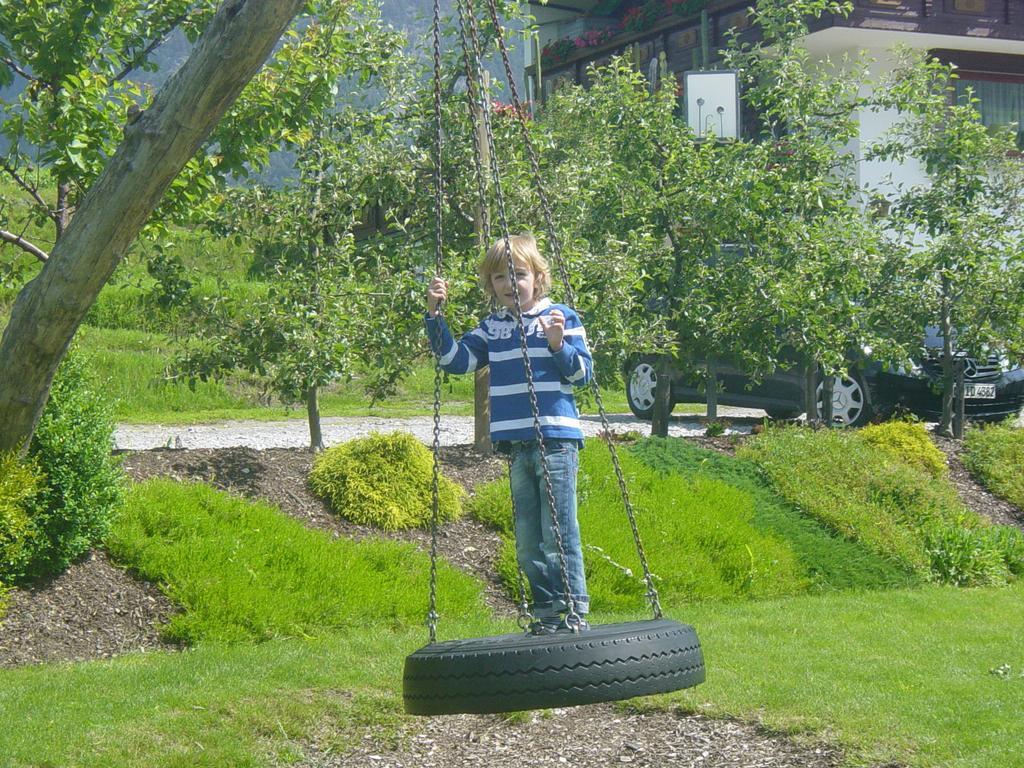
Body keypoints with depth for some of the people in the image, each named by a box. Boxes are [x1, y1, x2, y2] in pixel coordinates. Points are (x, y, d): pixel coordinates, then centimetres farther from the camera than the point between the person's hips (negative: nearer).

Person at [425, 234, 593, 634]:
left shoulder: (561, 318, 0)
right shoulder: (492, 328, 14)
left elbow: (583, 373, -3)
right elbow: (457, 360, 10)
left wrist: (559, 345, -20)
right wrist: (436, 315, 3)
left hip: (556, 438, -5)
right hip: (515, 443, 5)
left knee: (559, 530, -8)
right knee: (527, 540, 7)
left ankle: (574, 610, -1)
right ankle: (548, 612, 15)